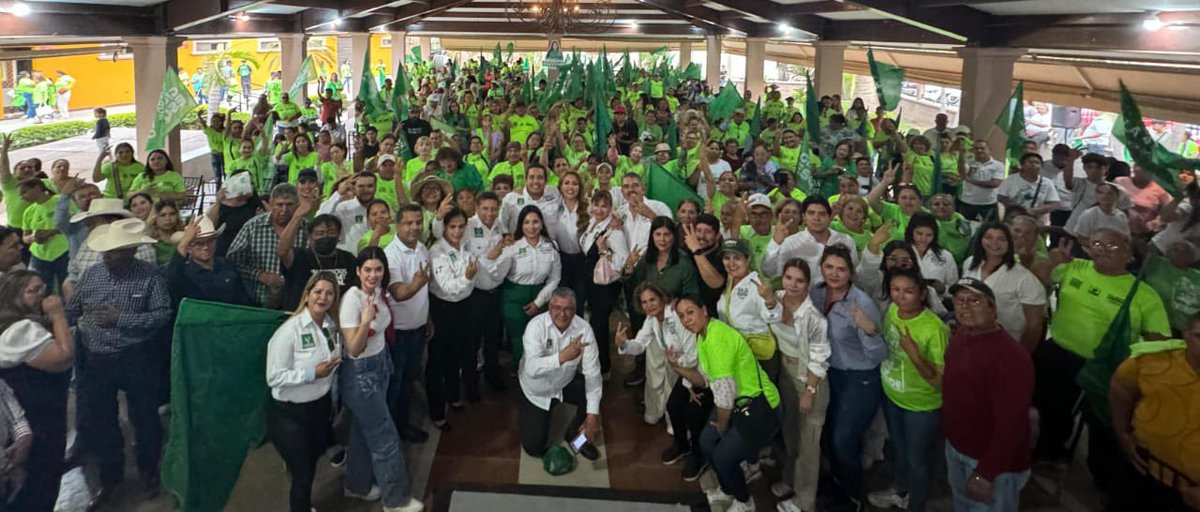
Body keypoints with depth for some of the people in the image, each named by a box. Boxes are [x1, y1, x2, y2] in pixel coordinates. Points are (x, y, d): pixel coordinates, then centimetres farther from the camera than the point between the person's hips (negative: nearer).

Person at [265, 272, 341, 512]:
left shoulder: (332, 327, -2)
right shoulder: (289, 331, -23)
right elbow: (274, 377, -25)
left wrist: (333, 400, 15)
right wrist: (312, 373, -27)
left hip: (320, 407, 6)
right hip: (289, 414, -6)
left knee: (311, 466, 25)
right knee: (302, 473, 5)